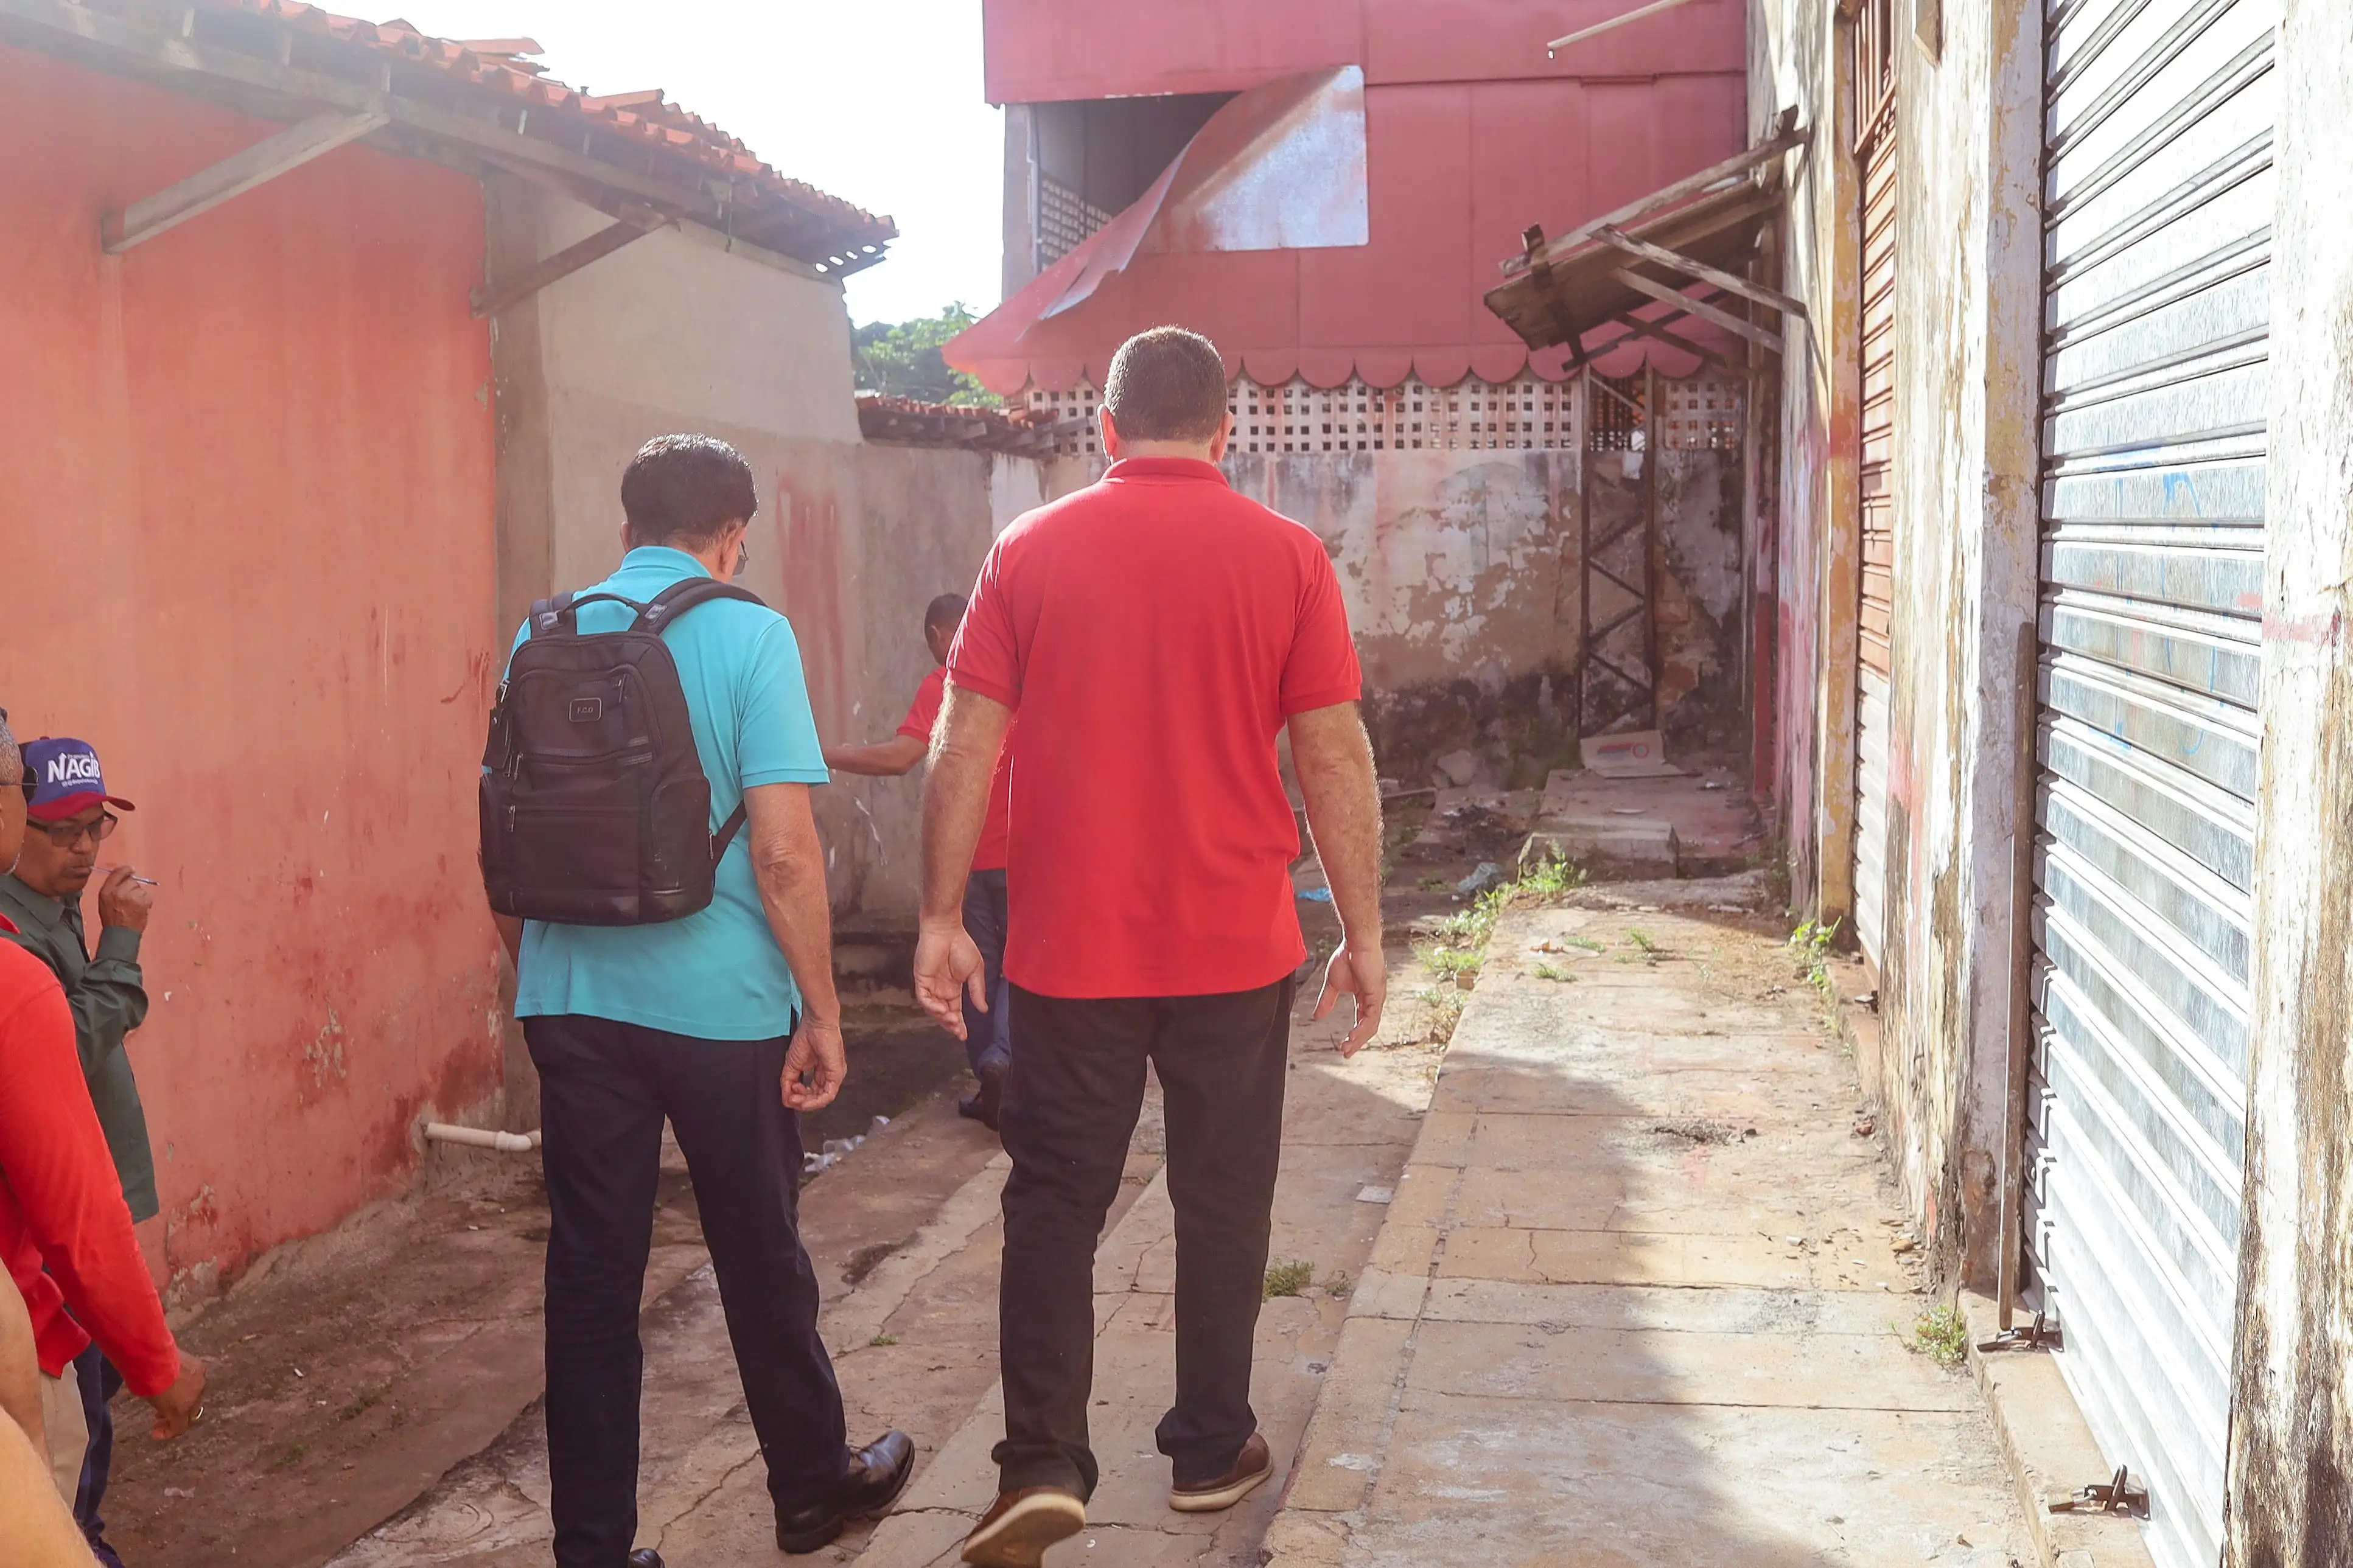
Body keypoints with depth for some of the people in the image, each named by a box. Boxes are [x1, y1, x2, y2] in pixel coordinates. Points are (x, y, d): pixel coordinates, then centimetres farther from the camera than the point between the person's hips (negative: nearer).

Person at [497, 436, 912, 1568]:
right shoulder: (748, 634, -9)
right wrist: (823, 1013, -7)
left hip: (572, 1000, 3)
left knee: (590, 1270, 9)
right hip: (721, 1002, -3)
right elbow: (784, 853, -16)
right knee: (760, 1258, 13)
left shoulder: (542, 638, 5)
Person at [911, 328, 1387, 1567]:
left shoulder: (1030, 550, -1)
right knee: (1222, 1202, 14)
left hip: (1070, 948, 0)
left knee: (1054, 1202, 11)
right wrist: (1363, 934, 4)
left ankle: (1042, 1465, 4)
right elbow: (1334, 756, -3)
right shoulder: (1285, 556, -3)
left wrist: (941, 920, 4)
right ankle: (1210, 1452, 25)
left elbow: (965, 747, -2)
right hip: (1235, 948, 0)